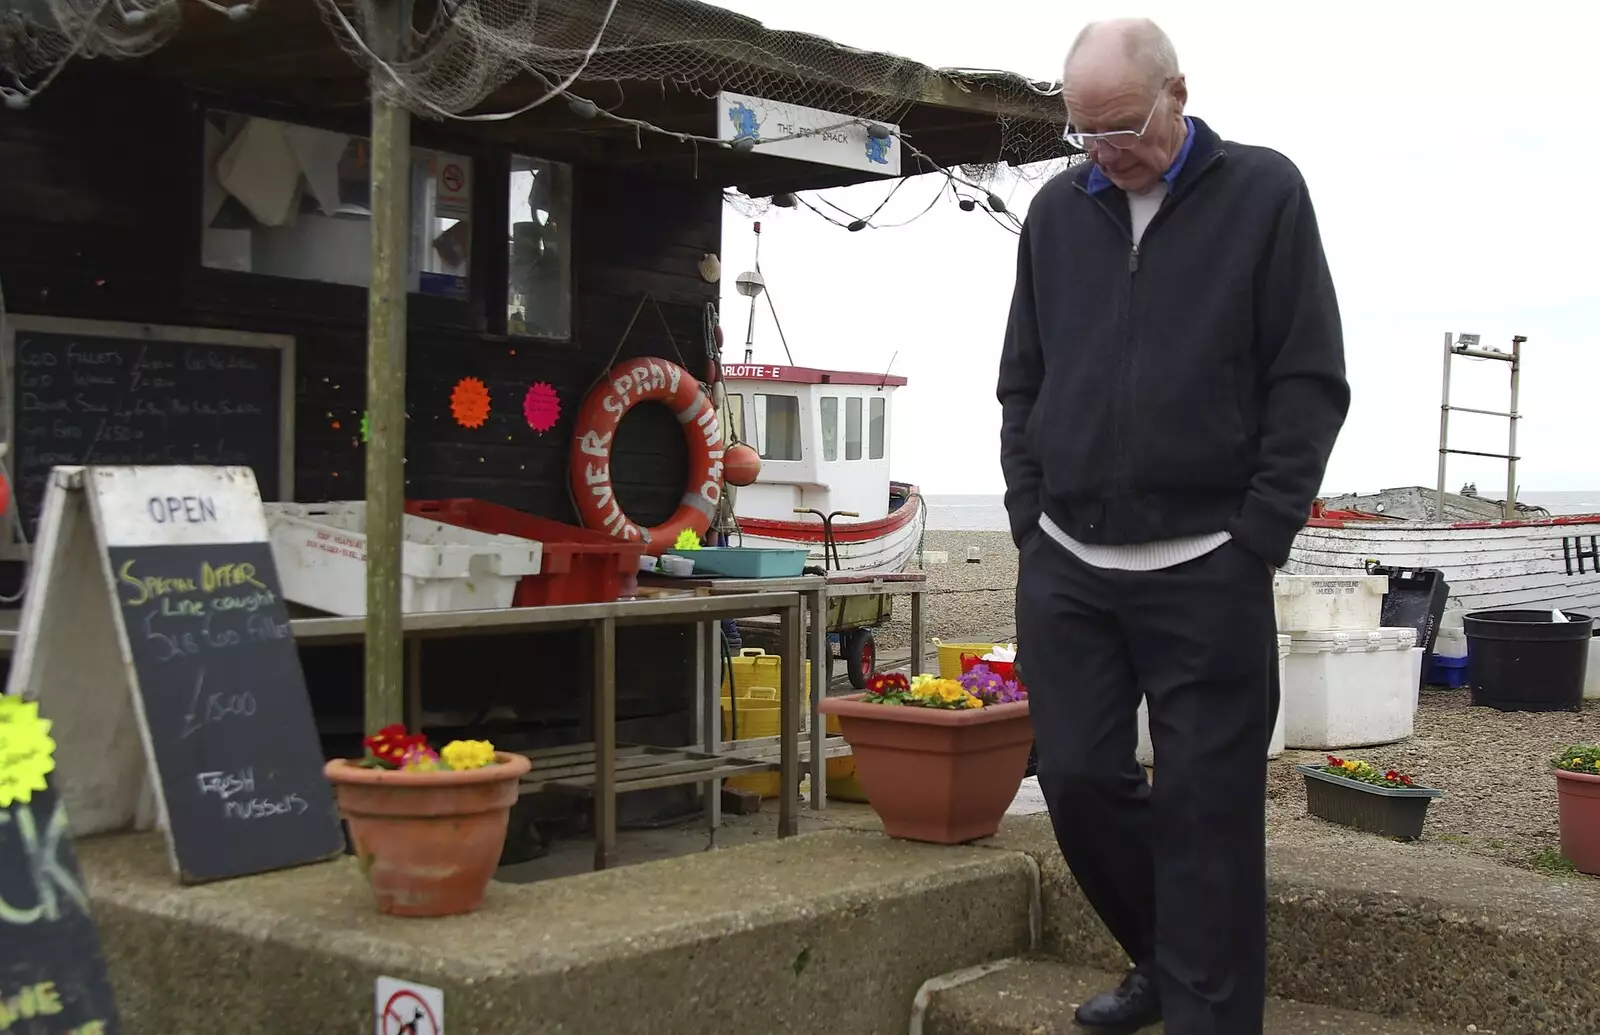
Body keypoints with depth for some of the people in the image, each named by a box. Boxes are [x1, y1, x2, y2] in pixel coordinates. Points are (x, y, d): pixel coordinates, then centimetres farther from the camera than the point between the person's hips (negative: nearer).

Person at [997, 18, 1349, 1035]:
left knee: (1207, 805, -1)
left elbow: (1310, 382, -3)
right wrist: (1031, 520, 7)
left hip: (1205, 571, -4)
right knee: (1080, 779, 7)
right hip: (1065, 567, 4)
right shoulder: (1056, 211, 11)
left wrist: (1255, 545, -8)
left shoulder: (1264, 192, 0)